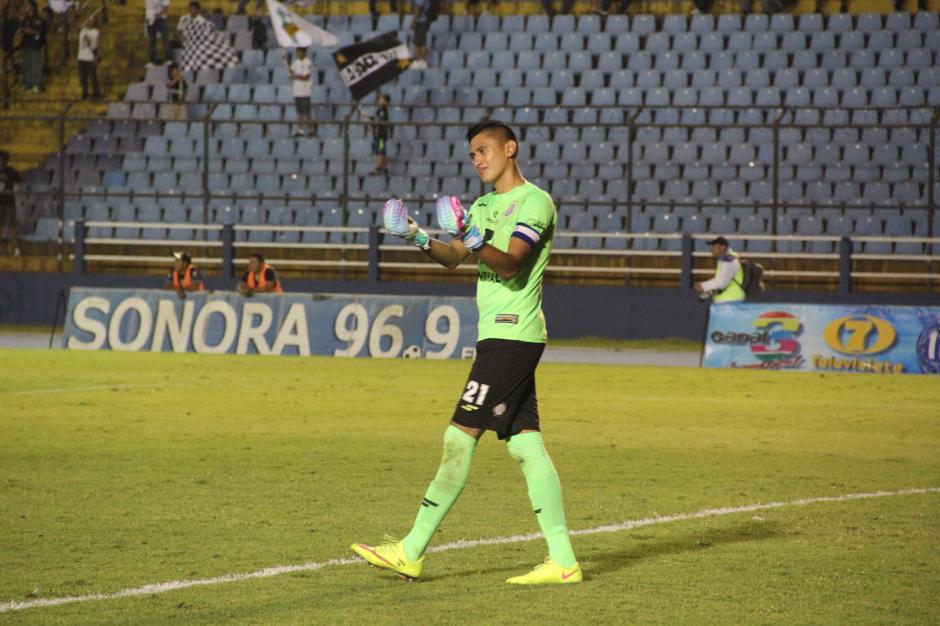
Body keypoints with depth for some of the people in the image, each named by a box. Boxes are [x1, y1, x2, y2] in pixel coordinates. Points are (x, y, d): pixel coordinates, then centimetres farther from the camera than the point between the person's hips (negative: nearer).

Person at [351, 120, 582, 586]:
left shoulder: (535, 201, -8)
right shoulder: (483, 207, 21)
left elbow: (509, 264, -19)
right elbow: (452, 257, 12)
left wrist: (475, 242, -36)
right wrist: (419, 239, -6)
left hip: (512, 335, -9)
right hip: (496, 336, 9)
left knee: (460, 438, -9)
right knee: (525, 446, 4)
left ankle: (411, 552, -7)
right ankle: (562, 561, 2)